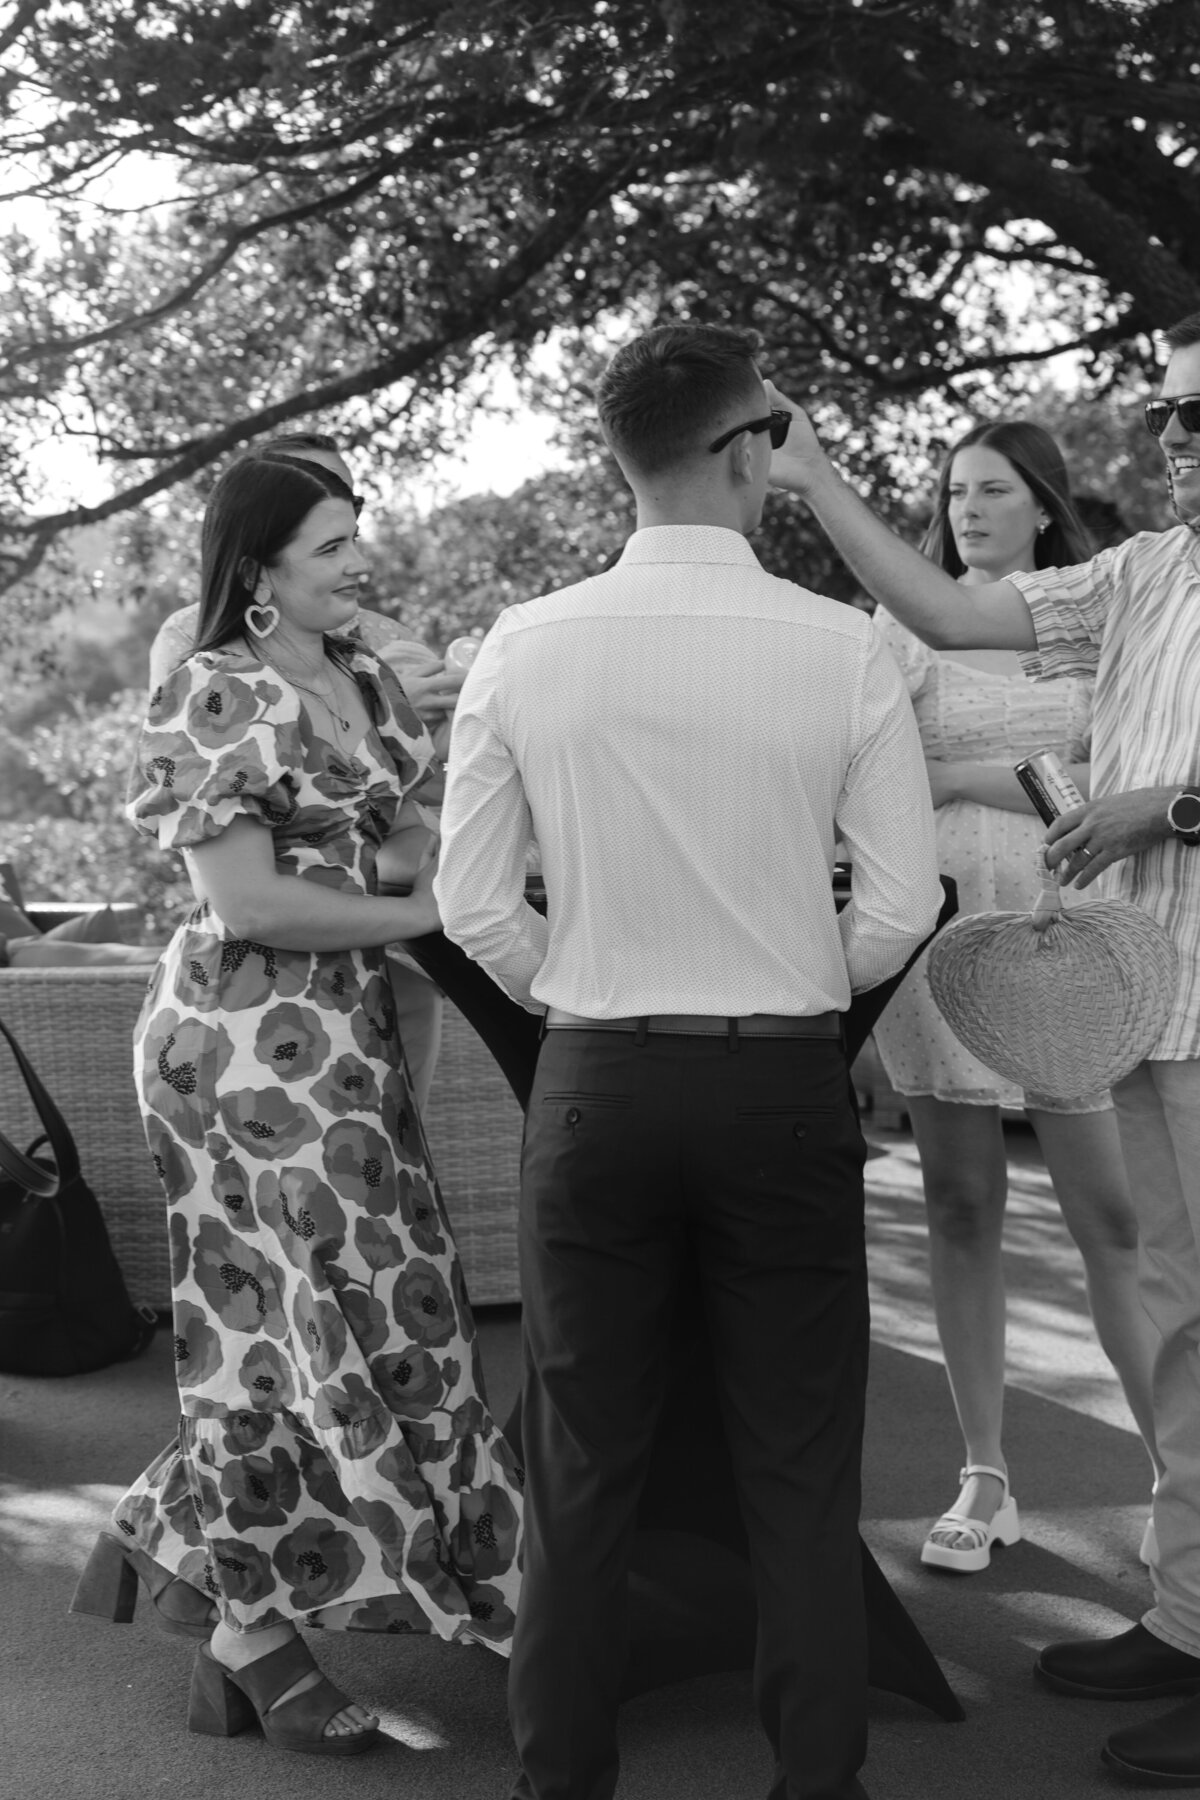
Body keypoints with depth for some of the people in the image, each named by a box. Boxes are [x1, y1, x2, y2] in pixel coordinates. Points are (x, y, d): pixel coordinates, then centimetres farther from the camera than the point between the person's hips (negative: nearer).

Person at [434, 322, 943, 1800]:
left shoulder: (523, 649, -4)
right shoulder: (842, 649, -8)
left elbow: (474, 910, -2)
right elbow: (902, 908, -5)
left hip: (595, 1083, 1)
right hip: (787, 1085, -1)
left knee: (582, 1468, 12)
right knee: (801, 1472, 11)